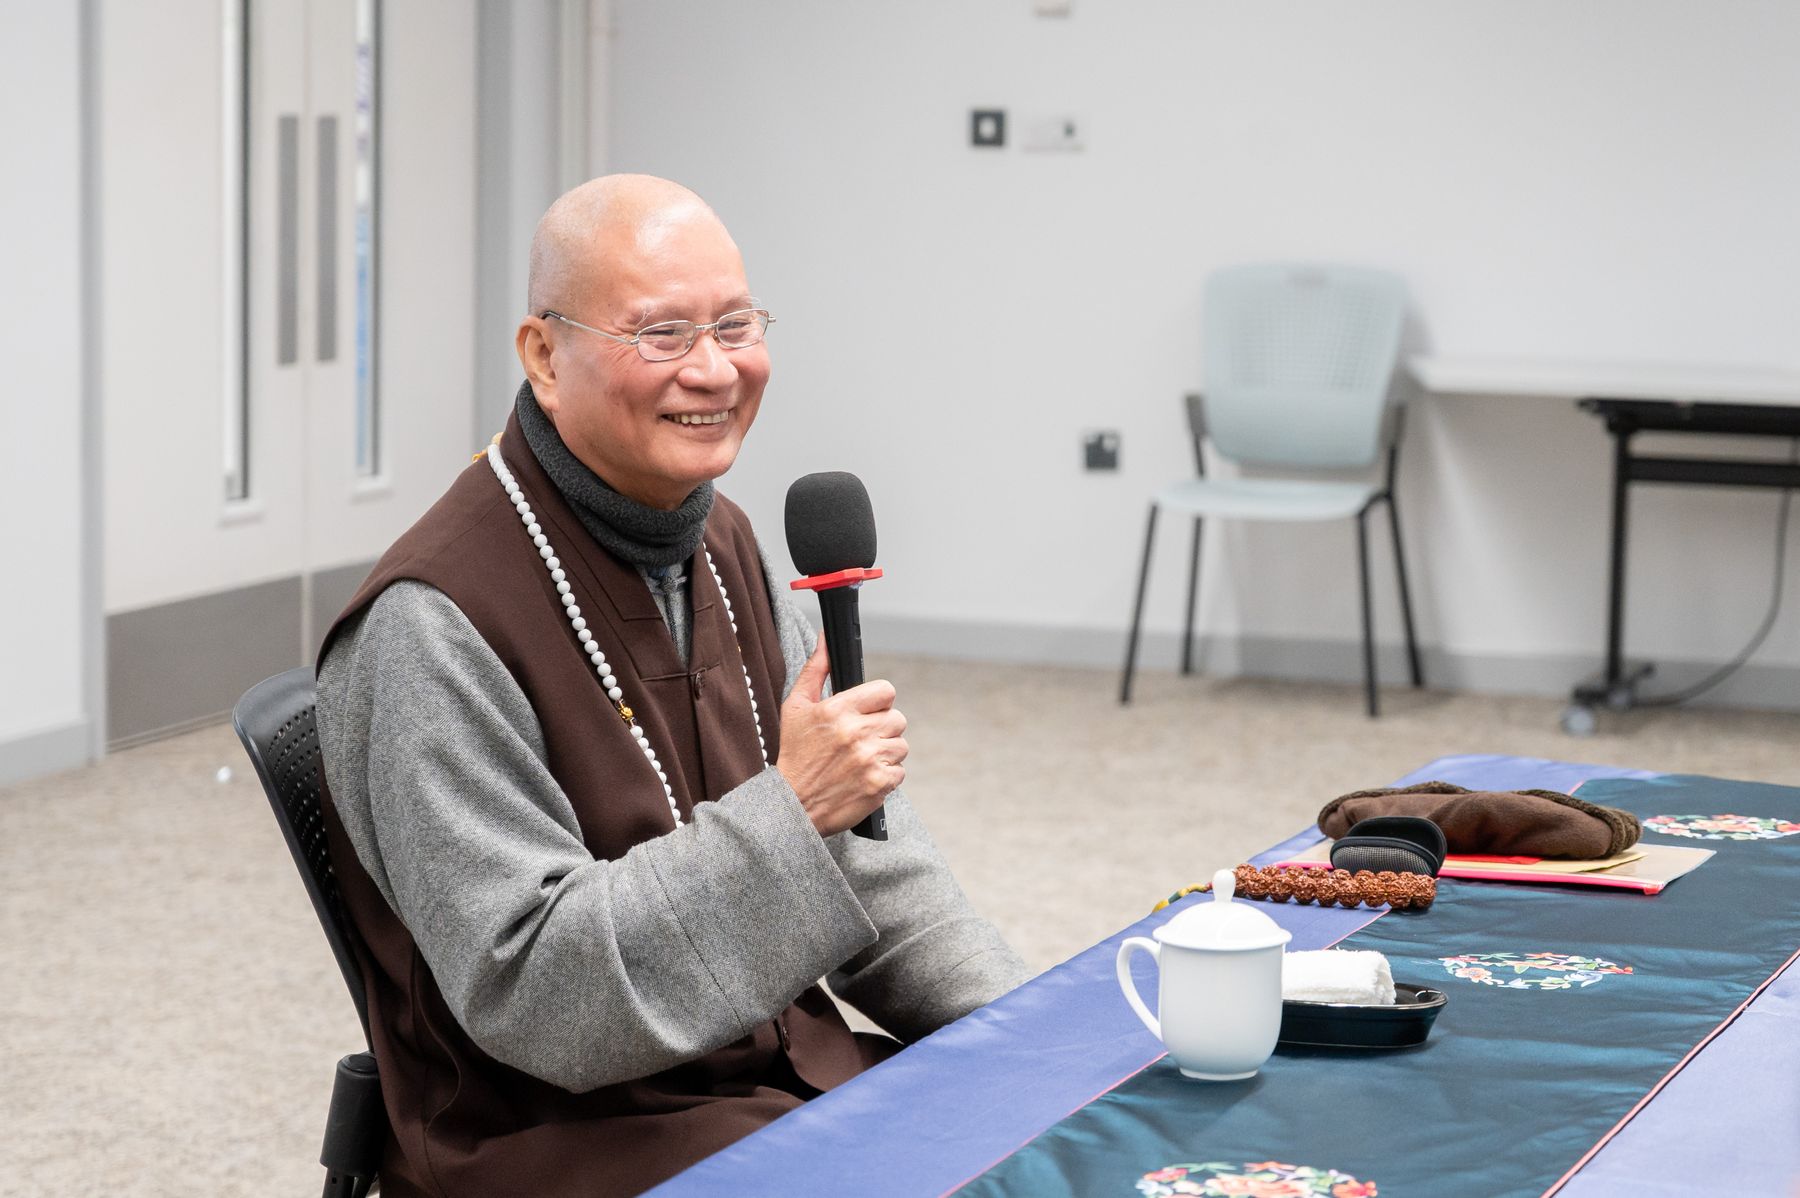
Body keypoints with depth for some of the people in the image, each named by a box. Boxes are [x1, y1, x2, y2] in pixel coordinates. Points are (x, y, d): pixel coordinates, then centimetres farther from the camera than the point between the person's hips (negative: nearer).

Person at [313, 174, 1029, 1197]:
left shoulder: (723, 543, 10)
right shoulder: (437, 625, -18)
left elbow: (862, 841, 16)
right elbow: (526, 991, -23)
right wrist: (789, 813, -26)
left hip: (793, 1073, 8)